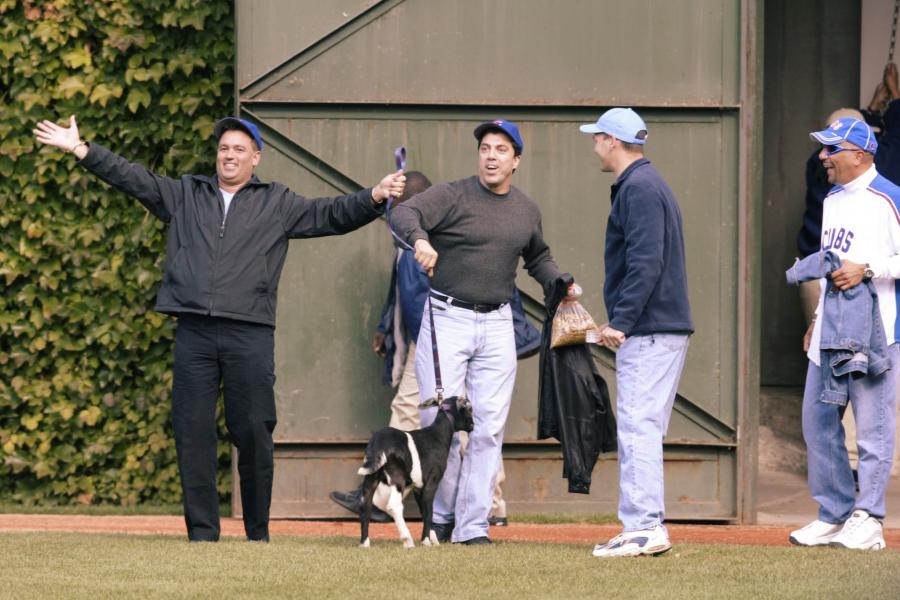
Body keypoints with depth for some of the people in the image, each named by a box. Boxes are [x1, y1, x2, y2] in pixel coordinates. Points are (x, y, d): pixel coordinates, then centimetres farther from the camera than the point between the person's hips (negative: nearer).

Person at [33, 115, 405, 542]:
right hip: (194, 332, 2)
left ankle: (258, 532, 5)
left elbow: (330, 216, 7)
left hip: (250, 334, -2)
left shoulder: (277, 204, 14)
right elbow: (133, 178, 16)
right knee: (192, 432, -1)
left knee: (253, 433, -3)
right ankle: (202, 531, 3)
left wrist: (374, 197, -8)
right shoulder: (185, 195, 19)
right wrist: (80, 150, 8)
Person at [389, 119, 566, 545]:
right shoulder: (453, 196, -6)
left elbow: (538, 257, 29)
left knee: (488, 427, 1)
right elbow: (403, 214, -22)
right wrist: (420, 238, -43)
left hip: (497, 325, 4)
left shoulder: (527, 211, 11)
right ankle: (441, 515, 11)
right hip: (447, 319, -4)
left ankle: (472, 524, 5)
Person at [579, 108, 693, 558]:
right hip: (663, 328, 11)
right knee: (640, 430, 12)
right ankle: (646, 527, 14)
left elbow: (646, 263, -21)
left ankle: (644, 528, -14)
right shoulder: (645, 184, 21)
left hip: (649, 334, -11)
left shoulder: (639, 188, -12)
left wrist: (622, 322, -23)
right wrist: (619, 322, 22)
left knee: (637, 428, -11)